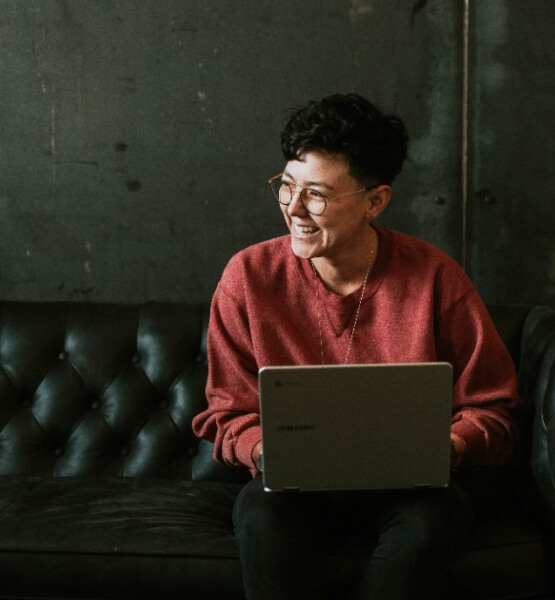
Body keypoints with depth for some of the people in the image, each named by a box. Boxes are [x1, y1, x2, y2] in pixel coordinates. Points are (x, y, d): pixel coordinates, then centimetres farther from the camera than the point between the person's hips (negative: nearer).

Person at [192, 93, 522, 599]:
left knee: (427, 519, -34)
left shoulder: (435, 278, -7)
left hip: (408, 486, 0)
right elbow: (227, 413, 3)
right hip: (297, 486, 0)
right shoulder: (249, 277, -4)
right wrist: (266, 450, -20)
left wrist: (449, 448, -23)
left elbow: (493, 410, 0)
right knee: (262, 514, -33)